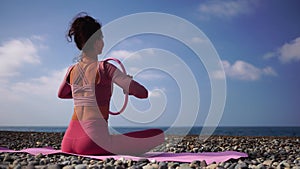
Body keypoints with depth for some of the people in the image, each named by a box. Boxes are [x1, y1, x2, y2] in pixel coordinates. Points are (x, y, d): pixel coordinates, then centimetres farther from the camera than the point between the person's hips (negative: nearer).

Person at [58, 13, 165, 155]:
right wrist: (126, 88, 9)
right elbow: (142, 93, -12)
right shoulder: (104, 68, -10)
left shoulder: (72, 70, 9)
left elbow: (61, 94, 32)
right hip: (95, 141, -7)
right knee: (159, 135, -8)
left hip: (68, 143, 8)